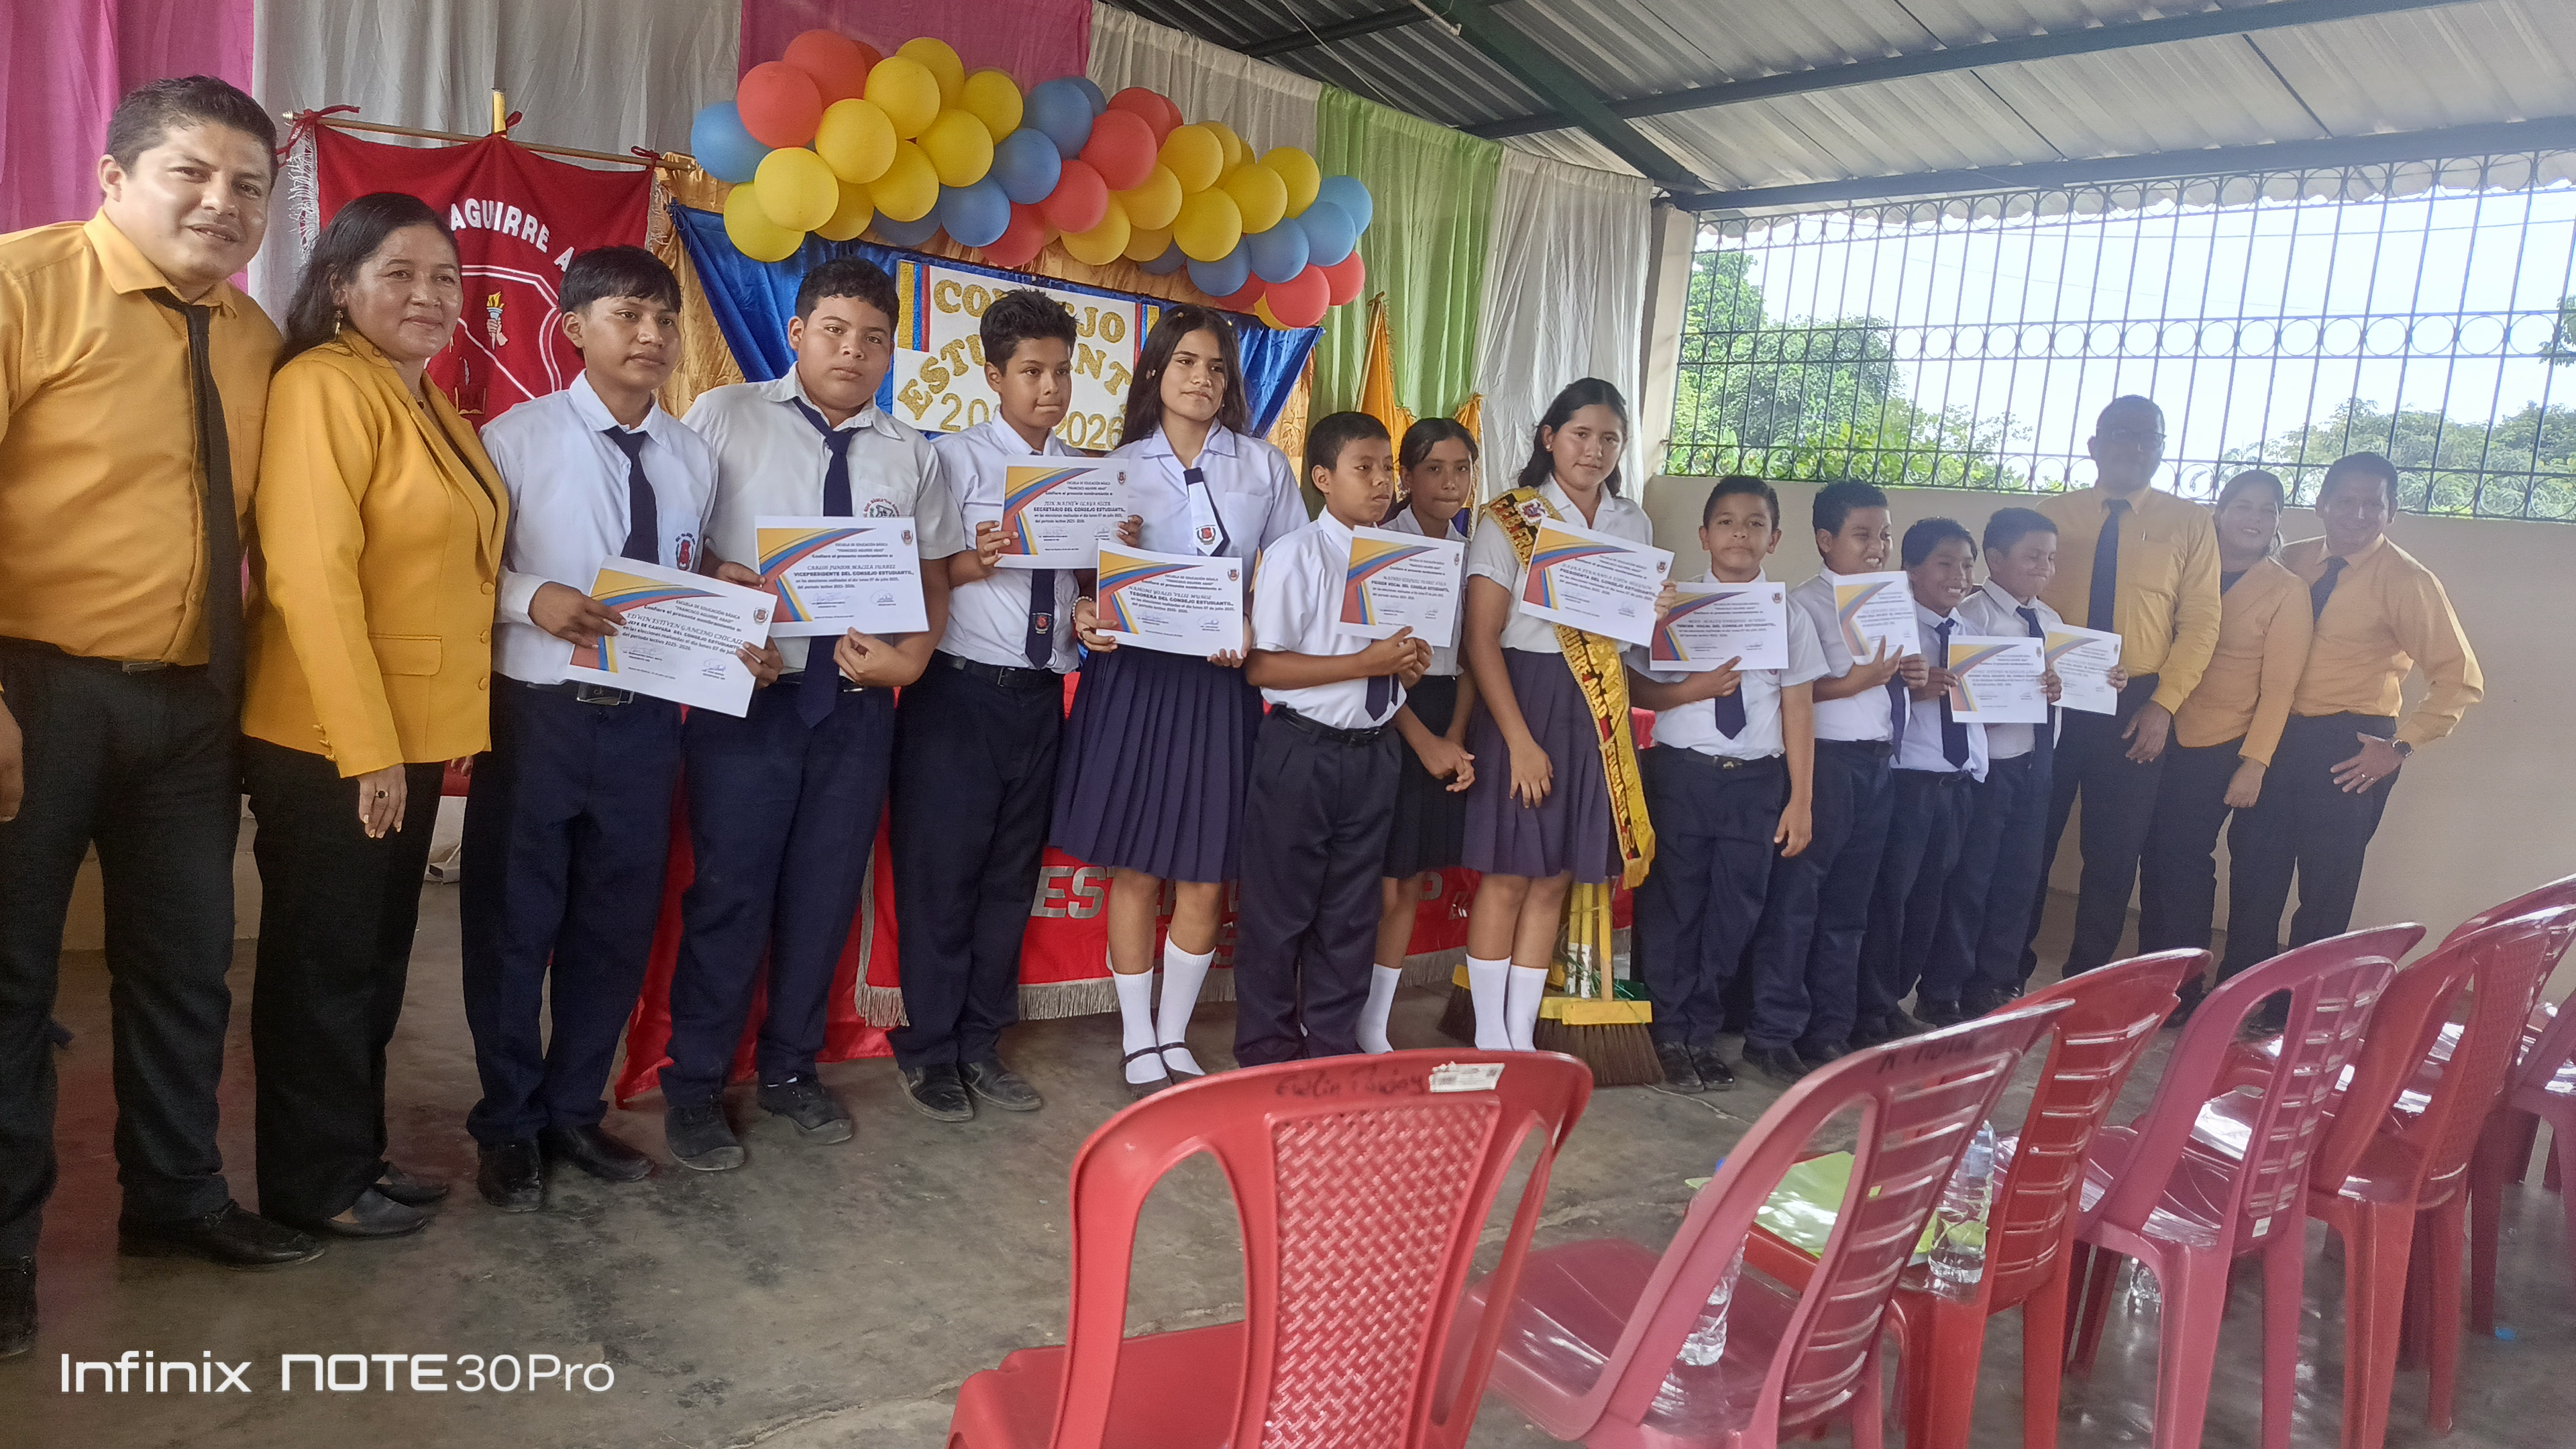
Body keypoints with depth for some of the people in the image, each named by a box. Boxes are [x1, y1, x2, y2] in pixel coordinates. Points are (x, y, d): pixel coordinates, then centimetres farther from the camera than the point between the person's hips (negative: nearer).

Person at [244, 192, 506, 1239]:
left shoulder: (436, 411, 15)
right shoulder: (323, 387, -13)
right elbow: (310, 572, -20)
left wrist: (448, 731, 12)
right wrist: (366, 746, -21)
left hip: (411, 736, 8)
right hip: (329, 746, -8)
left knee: (377, 957, 16)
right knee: (322, 963, 4)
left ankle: (359, 1152, 30)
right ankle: (312, 1182, 18)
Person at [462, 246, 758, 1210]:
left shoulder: (692, 458, 7)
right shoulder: (518, 437, -6)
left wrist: (736, 648, -7)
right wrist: (532, 598, -24)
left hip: (645, 721, 4)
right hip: (539, 714, -4)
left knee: (617, 925, 14)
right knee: (513, 923, 9)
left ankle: (574, 1111, 34)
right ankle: (507, 1126, 28)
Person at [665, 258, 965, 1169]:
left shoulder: (911, 456, 10)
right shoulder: (725, 417, 0)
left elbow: (934, 577, 12)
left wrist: (910, 658, -6)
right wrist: (719, 582, -21)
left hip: (859, 704, 4)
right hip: (747, 694, -3)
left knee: (827, 894, 13)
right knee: (730, 894, 2)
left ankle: (791, 1069, 31)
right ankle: (694, 1088, 19)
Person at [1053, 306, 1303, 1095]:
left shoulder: (1263, 466, 6)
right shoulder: (1119, 467, 5)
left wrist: (1256, 630, -13)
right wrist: (1085, 614, -17)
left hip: (1223, 683, 1)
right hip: (1134, 677, -1)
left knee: (1206, 877, 4)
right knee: (1136, 870, 4)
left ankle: (1174, 1035, 23)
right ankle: (1136, 1040, 19)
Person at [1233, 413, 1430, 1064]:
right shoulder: (1295, 554, -10)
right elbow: (1261, 667, -17)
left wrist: (1409, 665, -7)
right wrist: (1367, 662, -21)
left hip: (1373, 752, 6)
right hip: (1301, 749, -5)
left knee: (1351, 910, 14)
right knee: (1279, 908, 6)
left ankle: (1333, 1043, 28)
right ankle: (1267, 1051, 21)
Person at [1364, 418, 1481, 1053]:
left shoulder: (1472, 553, 9)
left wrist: (1455, 738, -5)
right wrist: (1425, 741, -14)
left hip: (1448, 722, 6)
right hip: (1386, 715, -5)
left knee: (1411, 886, 10)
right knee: (1379, 887, -5)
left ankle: (1374, 1027, 21)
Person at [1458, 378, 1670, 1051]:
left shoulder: (1634, 525, 11)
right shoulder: (1509, 520, -6)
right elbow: (1481, 637, -12)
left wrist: (1657, 613, -4)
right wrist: (1520, 740, -18)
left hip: (1599, 713, 5)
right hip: (1522, 699, -5)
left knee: (1555, 880, 9)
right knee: (1508, 877, -1)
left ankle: (1521, 1037, 18)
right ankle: (1490, 1042, 11)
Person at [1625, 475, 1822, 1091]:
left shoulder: (1790, 619, 5)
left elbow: (1798, 710, 4)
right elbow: (1635, 687, -1)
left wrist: (1801, 802, 2)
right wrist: (1691, 689, -19)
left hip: (1756, 779, 2)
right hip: (1680, 772, -2)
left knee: (1734, 912, 7)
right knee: (1671, 907, 5)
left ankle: (1700, 1035, 23)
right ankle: (1668, 1036, 20)